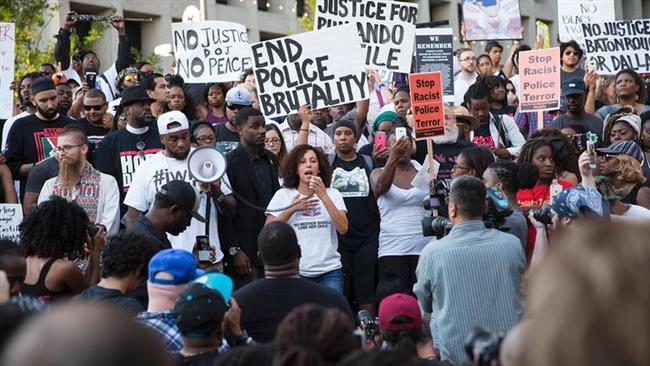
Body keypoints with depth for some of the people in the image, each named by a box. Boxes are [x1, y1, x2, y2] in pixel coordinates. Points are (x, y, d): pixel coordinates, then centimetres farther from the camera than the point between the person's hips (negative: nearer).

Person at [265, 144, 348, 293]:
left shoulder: (332, 194, 8)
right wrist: (292, 209, -9)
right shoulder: (282, 195, 6)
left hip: (329, 271, 1)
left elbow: (343, 228, -6)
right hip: (295, 272, 0)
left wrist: (324, 196, -12)